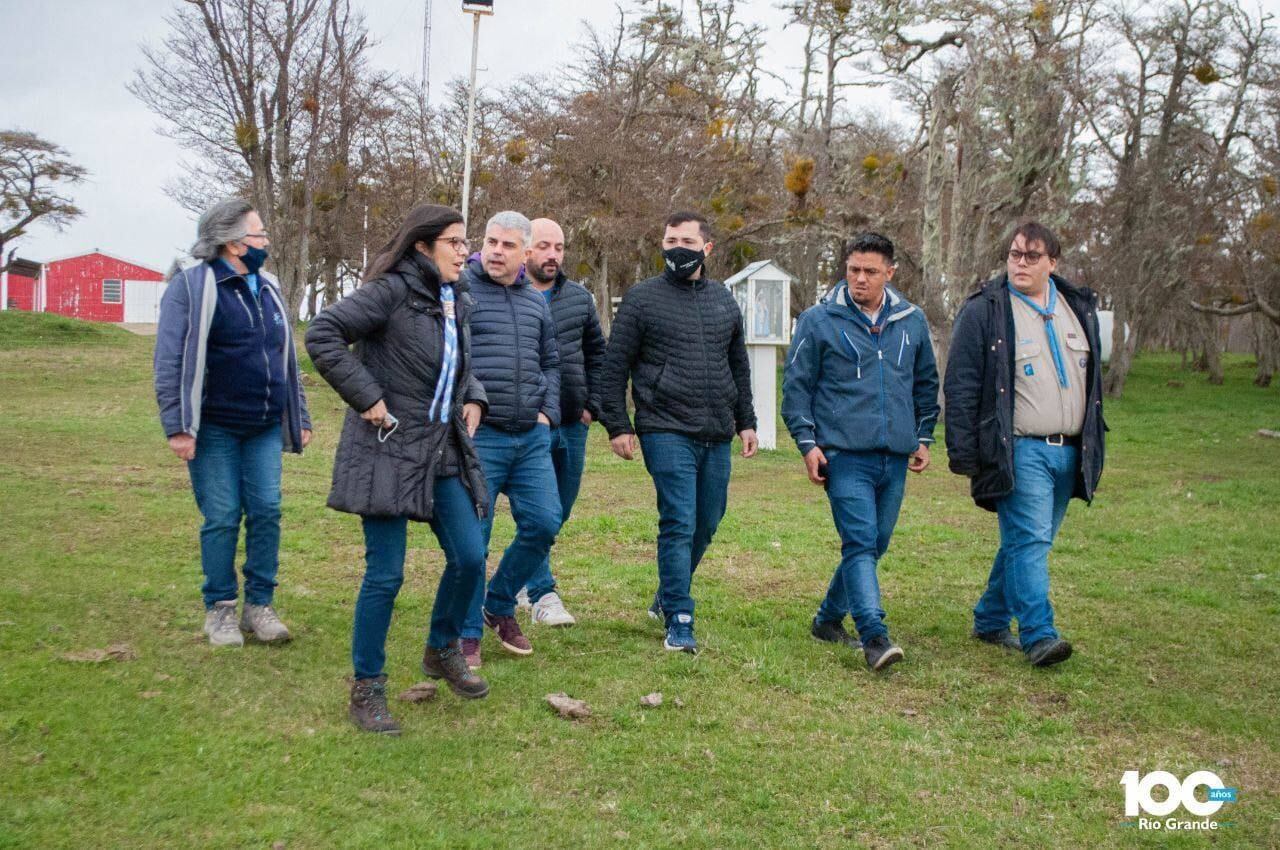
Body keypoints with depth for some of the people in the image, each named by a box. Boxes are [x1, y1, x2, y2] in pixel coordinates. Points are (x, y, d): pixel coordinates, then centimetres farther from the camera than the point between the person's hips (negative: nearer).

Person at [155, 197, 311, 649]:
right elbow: (170, 360, -12)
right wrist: (177, 426, -18)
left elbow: (286, 357, 19)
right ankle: (220, 610, 14)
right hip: (215, 428, -5)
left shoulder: (266, 287, 13)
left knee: (267, 512, 2)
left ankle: (259, 606, 13)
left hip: (265, 427, 5)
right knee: (222, 518, 0)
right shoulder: (191, 284, -7)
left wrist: (300, 417, 18)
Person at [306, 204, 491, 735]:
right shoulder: (391, 291, -12)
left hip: (444, 452, 7)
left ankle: (442, 651, 30)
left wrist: (472, 398, 9)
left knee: (470, 558, 4)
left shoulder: (458, 302, 13)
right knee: (385, 574, -4)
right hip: (388, 451, -7)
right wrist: (367, 397, -19)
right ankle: (367, 688, 13)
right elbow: (322, 334, -20)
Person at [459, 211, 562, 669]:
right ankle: (467, 634, 14)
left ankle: (499, 606, 27)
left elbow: (551, 362, 24)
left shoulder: (536, 302, 15)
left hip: (532, 437, 6)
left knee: (544, 523, 4)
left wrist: (547, 412, 11)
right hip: (478, 436, -5)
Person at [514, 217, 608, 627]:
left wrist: (591, 405, 9)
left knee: (559, 511, 15)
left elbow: (597, 353, 18)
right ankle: (543, 594, 2)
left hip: (572, 425, 5)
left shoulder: (579, 298, 9)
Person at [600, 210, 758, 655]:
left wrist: (746, 422, 17)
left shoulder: (723, 299, 14)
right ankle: (678, 623, -2)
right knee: (679, 523, -10)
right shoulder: (642, 298, -1)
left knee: (706, 524, 12)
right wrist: (617, 426, -6)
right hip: (666, 432, -5)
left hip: (717, 435, 6)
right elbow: (615, 367, -1)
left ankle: (668, 596, 33)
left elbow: (738, 366, 21)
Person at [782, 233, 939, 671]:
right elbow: (796, 385, 1)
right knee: (860, 542, -15)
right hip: (845, 454, -5)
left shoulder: (912, 321, 10)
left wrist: (924, 437, 15)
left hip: (895, 456, 5)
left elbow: (927, 383, 22)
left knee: (875, 544, 11)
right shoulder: (818, 321, -1)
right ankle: (874, 637, -17)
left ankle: (829, 618, 27)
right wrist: (807, 442, -7)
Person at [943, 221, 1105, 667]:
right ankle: (1039, 636, -11)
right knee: (1029, 539, -13)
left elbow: (1092, 378, 23)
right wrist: (962, 452, -11)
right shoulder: (984, 310, -5)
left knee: (1026, 542, 11)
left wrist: (1094, 442, 19)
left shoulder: (1079, 308, 14)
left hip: (1069, 451, 6)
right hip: (1019, 450, -6)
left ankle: (990, 620, 24)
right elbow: (960, 386, -6)